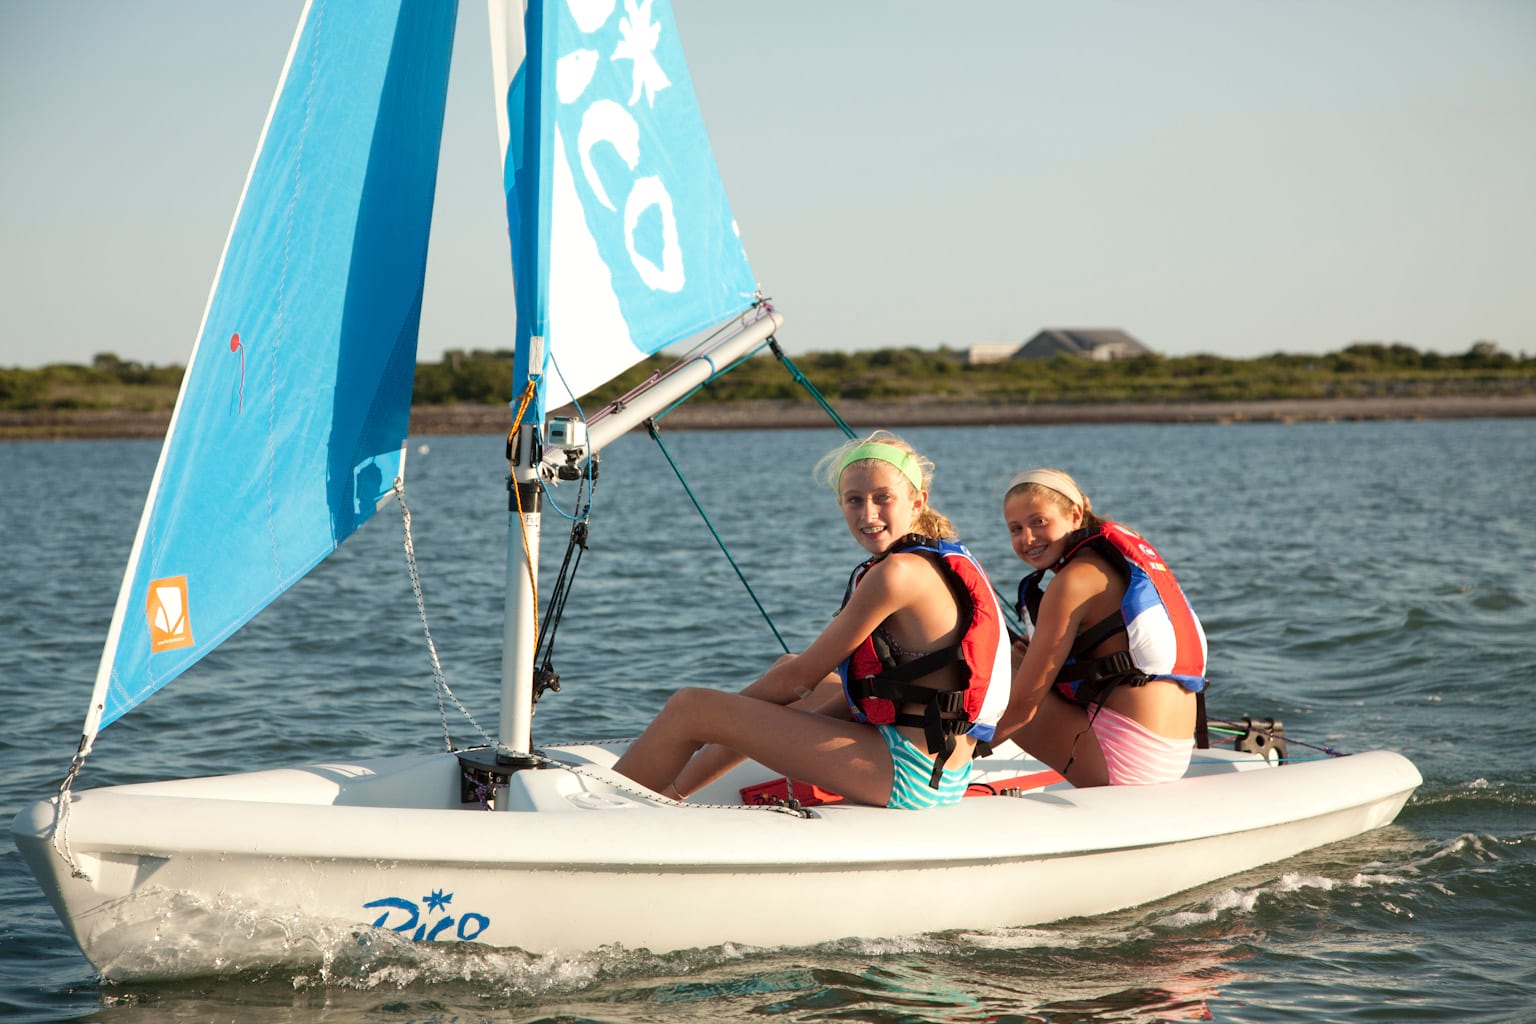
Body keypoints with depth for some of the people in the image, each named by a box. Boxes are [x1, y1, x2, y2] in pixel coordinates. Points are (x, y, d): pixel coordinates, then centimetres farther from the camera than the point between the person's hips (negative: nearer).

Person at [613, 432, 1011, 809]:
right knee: (786, 666, 33)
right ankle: (671, 790, 40)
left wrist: (724, 710, 7)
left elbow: (801, 677, -10)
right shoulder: (944, 559, 12)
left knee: (689, 707, -6)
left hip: (906, 778, -10)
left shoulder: (897, 574, -17)